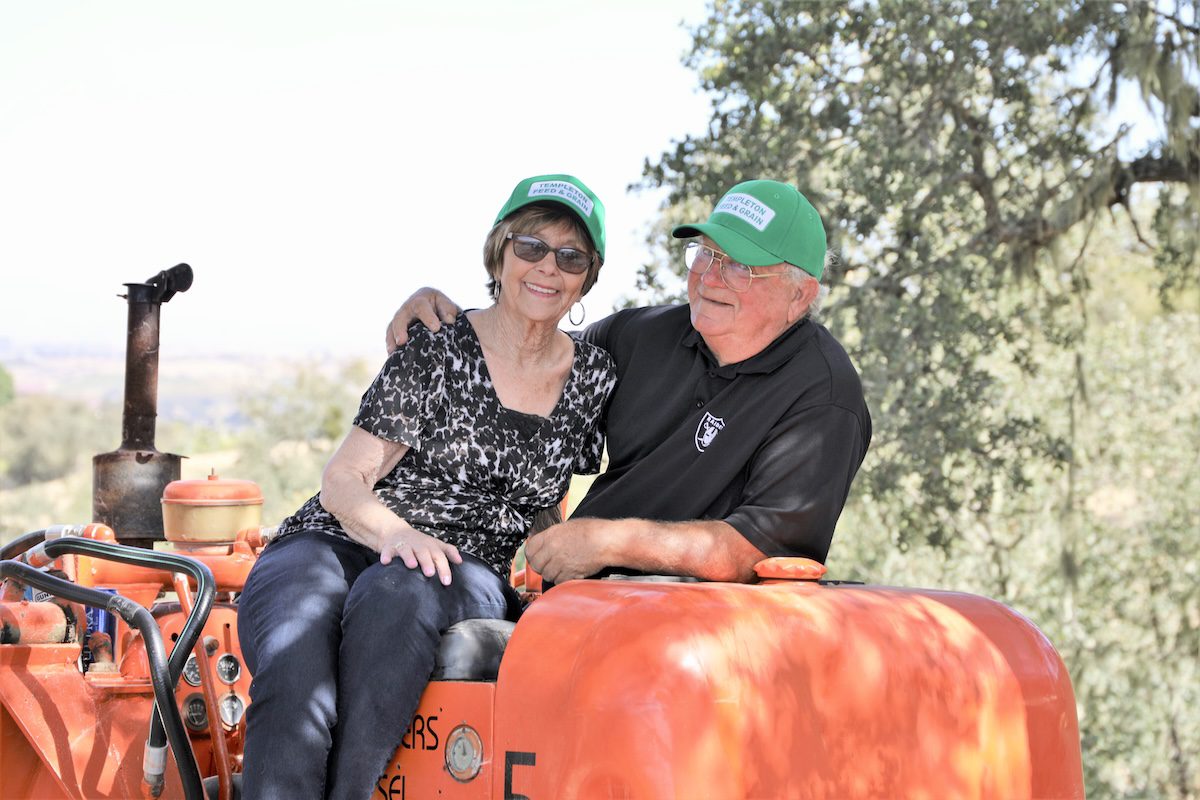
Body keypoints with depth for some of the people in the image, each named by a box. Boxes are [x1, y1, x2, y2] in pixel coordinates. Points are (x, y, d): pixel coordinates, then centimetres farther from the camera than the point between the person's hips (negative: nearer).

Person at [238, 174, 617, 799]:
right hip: (336, 544, -1)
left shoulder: (595, 378, 11)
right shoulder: (438, 349, 1)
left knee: (396, 594, -39)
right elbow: (343, 481, -1)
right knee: (296, 676, -37)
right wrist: (396, 531, -21)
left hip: (467, 576, 1)